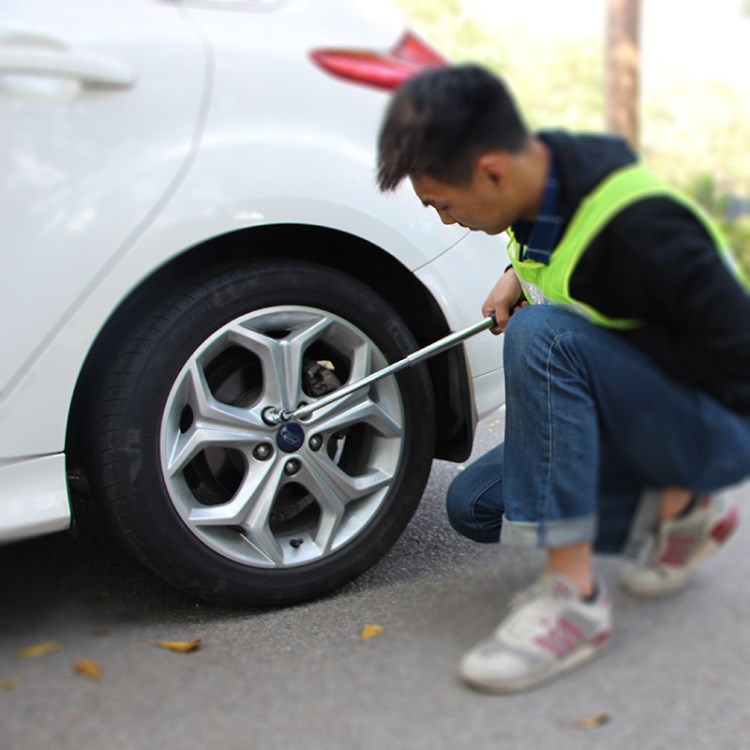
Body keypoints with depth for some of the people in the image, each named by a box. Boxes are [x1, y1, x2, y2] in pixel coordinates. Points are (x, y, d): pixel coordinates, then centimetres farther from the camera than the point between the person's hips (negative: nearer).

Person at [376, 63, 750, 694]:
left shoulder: (638, 229, -30)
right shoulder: (543, 183, -5)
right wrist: (518, 276, -2)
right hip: (650, 422, 9)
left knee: (543, 334, -33)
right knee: (475, 504, 2)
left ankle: (573, 596, -28)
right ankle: (685, 513, 9)